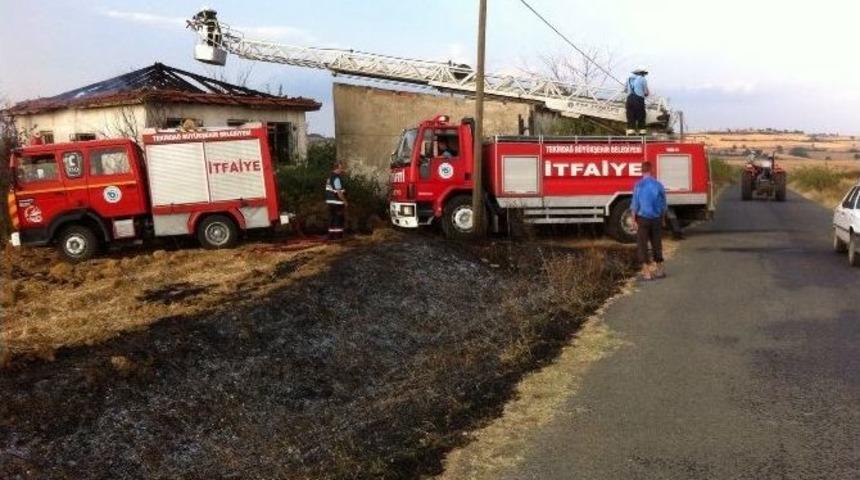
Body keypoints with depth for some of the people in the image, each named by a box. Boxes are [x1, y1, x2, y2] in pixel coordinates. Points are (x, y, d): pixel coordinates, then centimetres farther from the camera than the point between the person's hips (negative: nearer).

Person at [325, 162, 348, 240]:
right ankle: (338, 235, -1)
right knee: (339, 219, -3)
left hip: (330, 201, 10)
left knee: (332, 218, 12)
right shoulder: (337, 178, -17)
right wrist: (345, 201, -14)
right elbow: (339, 192, -21)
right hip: (336, 202, -10)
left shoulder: (331, 176, 14)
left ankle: (331, 236, 15)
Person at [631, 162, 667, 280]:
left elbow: (635, 204, -9)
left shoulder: (638, 185, -9)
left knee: (642, 244, 2)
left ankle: (646, 272, -1)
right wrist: (662, 219, 17)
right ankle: (659, 270, 24)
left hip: (643, 218, -3)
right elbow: (663, 205, 5)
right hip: (657, 218, 3)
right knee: (657, 244, 14)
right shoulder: (658, 185, 0)